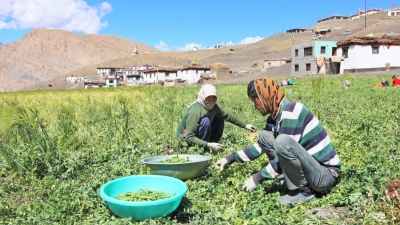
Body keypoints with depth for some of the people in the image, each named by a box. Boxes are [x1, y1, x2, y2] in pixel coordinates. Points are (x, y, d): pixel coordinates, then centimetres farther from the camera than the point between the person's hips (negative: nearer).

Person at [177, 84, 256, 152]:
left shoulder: (214, 107, -8)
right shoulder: (194, 112, -31)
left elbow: (228, 116, 8)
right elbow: (189, 138, -32)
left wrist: (244, 125, 14)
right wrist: (208, 145, -38)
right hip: (185, 139, -8)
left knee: (220, 119, 1)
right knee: (206, 121, -30)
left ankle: (212, 145, 2)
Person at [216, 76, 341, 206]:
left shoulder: (291, 112, -22)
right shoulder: (275, 116, 5)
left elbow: (285, 149, -25)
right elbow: (261, 145, 17)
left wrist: (257, 178, -17)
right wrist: (232, 157, 13)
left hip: (325, 174, -9)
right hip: (311, 166, 9)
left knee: (282, 141, -32)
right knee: (264, 136, 6)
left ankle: (303, 190, -10)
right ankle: (293, 179, 4)